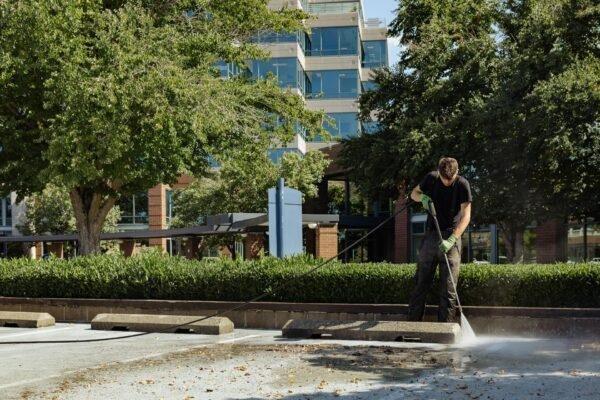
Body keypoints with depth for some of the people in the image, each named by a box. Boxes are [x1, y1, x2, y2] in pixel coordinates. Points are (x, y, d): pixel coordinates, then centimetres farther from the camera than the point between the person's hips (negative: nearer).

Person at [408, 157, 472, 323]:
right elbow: (413, 193, 16)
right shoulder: (431, 178, 0)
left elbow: (466, 216, -16)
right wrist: (422, 197, -9)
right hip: (430, 235, 4)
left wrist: (451, 240, -27)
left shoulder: (462, 185, -11)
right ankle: (413, 322, 15)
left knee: (448, 288, -4)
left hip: (451, 237, -3)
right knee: (421, 283, 7)